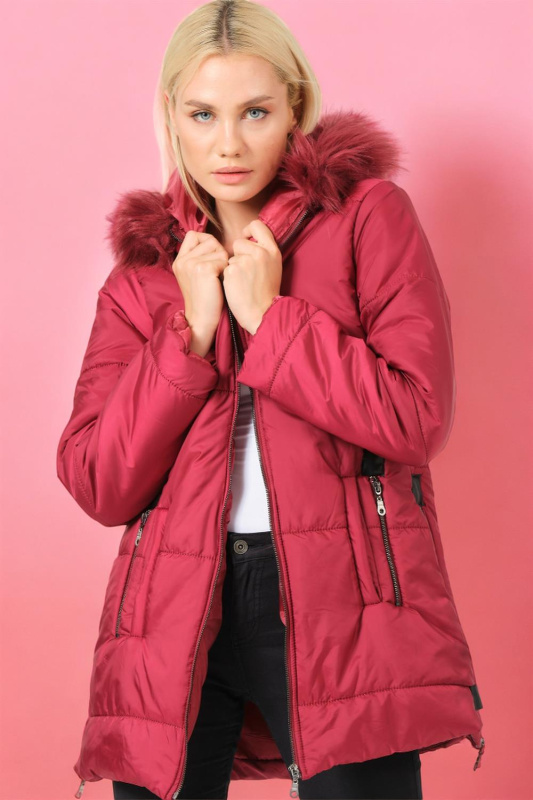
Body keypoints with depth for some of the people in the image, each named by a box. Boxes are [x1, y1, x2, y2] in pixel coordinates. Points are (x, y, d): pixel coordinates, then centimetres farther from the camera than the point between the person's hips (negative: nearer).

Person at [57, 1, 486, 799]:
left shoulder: (366, 215, 3)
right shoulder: (141, 270, 11)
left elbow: (418, 418, -8)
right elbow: (97, 486, 1)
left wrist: (268, 316, -9)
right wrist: (191, 334, -8)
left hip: (340, 607, -2)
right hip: (178, 613, 3)